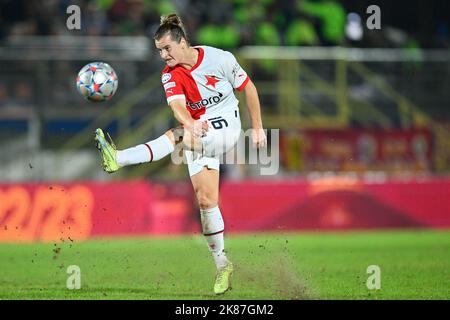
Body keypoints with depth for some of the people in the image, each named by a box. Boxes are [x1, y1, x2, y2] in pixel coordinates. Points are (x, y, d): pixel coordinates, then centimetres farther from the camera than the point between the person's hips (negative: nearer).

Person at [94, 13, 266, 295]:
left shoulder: (219, 58, -9)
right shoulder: (170, 75, -3)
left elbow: (249, 88, 3)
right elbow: (178, 106, -22)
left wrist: (258, 128, 2)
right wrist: (191, 124, -45)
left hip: (226, 129, -5)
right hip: (198, 135, 5)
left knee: (175, 136, -31)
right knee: (206, 200, -1)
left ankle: (118, 159, -46)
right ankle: (222, 264, 11)